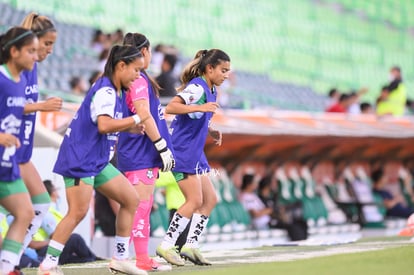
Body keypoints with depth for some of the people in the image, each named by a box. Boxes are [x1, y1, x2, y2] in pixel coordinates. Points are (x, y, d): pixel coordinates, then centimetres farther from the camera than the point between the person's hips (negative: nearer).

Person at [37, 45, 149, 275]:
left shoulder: (117, 93, 13)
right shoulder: (105, 91, -17)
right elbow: (104, 125, -30)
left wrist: (129, 127, 7)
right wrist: (136, 119, -21)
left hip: (98, 161, 10)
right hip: (80, 159, -10)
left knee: (131, 200, 9)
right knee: (78, 211, -16)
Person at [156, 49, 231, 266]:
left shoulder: (211, 91, 13)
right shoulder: (197, 87, -16)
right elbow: (171, 107, -28)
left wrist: (211, 131, 7)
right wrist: (200, 108, -35)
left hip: (195, 153, 10)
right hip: (181, 151, -10)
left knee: (210, 199, 9)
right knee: (195, 201, -11)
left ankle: (191, 246, 12)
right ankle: (166, 246, -5)